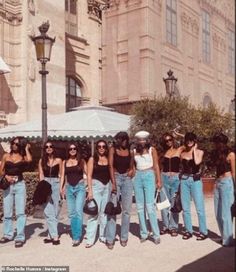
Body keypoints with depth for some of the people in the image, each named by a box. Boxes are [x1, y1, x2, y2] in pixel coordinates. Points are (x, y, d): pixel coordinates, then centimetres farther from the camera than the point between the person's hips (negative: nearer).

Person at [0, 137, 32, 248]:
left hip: (20, 185, -2)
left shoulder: (23, 157, 4)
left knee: (20, 212, -5)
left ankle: (20, 237, -1)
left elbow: (29, 160, -19)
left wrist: (26, 149, -3)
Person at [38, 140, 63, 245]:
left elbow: (61, 175, 7)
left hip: (56, 185, 0)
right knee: (48, 212, -7)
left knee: (54, 211, 0)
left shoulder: (58, 160, 7)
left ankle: (51, 235, 5)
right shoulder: (42, 161, 9)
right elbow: (41, 175, 7)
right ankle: (54, 236, -6)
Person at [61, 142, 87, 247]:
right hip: (69, 188, 3)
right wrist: (61, 188, 3)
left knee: (78, 211, -13)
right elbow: (63, 176, 11)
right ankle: (74, 236, 15)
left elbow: (87, 173, 4)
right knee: (71, 213, 5)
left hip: (80, 187, -3)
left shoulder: (81, 161, 4)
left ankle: (77, 237, -11)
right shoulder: (65, 162, 10)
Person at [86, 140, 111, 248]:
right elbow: (89, 176, -1)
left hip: (107, 186, 3)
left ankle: (103, 236, 19)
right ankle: (90, 239, -5)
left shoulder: (109, 159, 9)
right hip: (96, 185, -3)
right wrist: (90, 190, -9)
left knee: (105, 212, 8)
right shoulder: (92, 159, 2)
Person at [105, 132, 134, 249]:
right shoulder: (113, 149, -1)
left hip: (127, 179, 3)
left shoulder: (130, 150, 5)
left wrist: (131, 171, -4)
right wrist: (113, 182, -15)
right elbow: (111, 166, -7)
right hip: (116, 178, -2)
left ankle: (124, 237, 16)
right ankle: (110, 239, 1)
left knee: (126, 210, 5)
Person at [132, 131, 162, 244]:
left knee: (150, 206, -10)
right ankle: (143, 233, 13)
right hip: (138, 177, 4)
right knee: (140, 207, 5)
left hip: (149, 176, -4)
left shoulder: (152, 150, 2)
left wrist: (158, 180, -4)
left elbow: (156, 166, 1)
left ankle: (156, 234, -3)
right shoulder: (134, 151, 10)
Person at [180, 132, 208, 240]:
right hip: (184, 180, 3)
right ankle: (188, 230, 15)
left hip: (195, 180, -3)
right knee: (185, 208, 6)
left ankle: (203, 231, 4)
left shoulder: (199, 152, 2)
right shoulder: (183, 153, 10)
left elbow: (197, 162, -18)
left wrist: (194, 150, -7)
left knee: (199, 207, -5)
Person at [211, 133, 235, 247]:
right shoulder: (216, 154, 15)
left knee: (225, 212, -6)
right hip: (218, 183, 7)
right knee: (218, 213, 9)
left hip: (227, 183, -7)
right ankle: (224, 237, 20)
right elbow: (216, 168, 12)